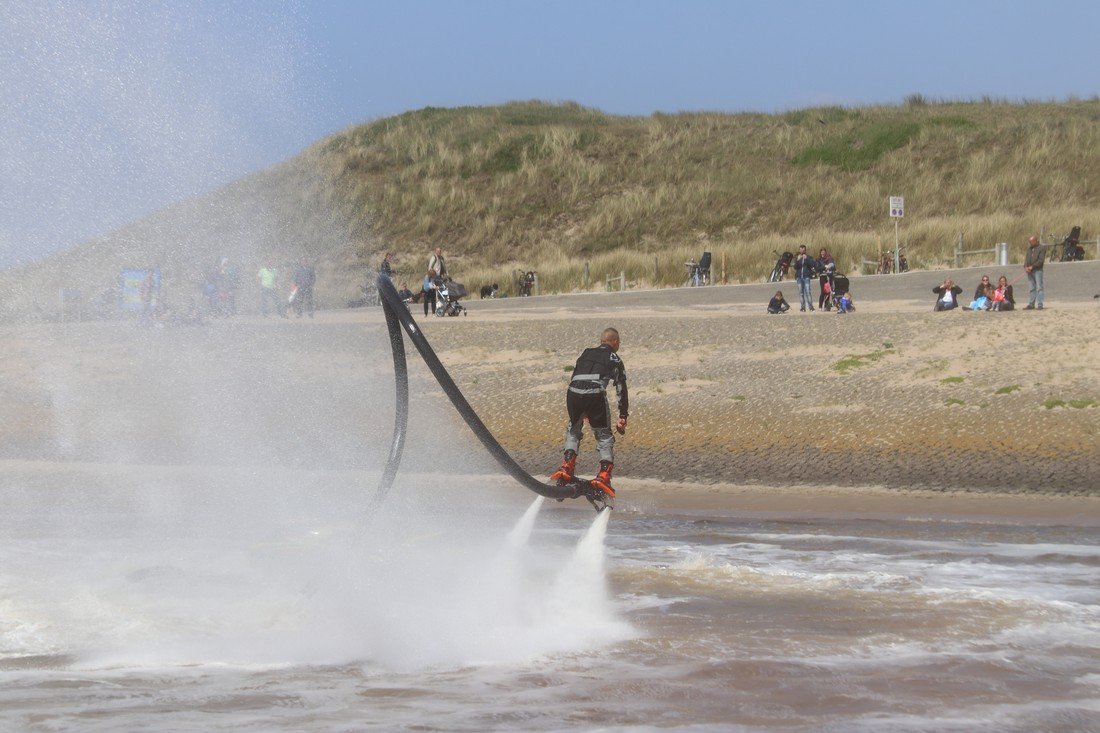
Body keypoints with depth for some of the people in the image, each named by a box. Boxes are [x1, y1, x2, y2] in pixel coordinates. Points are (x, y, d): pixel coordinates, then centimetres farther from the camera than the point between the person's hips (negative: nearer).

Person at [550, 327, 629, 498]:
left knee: (573, 431, 26)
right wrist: (623, 417, 16)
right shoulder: (614, 359, 19)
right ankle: (604, 475, -4)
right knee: (604, 437, 10)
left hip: (573, 393, 3)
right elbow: (621, 389, 14)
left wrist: (581, 411, 36)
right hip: (595, 395, -3)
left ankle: (567, 467, 11)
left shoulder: (586, 353, 29)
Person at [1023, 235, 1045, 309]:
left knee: (1039, 288, -7)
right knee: (1031, 288, 8)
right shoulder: (1029, 249, 17)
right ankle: (1031, 304, 11)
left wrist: (1032, 266, -16)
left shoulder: (1040, 249, -4)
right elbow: (1026, 259, 15)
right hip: (1030, 272, 7)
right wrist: (1025, 267, -4)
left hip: (1037, 270, -7)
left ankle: (1040, 304, -9)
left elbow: (1040, 260, -13)